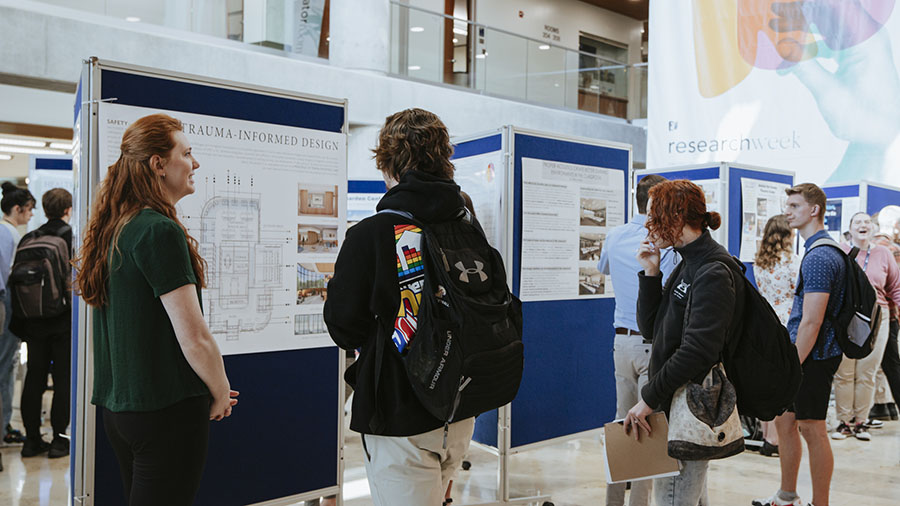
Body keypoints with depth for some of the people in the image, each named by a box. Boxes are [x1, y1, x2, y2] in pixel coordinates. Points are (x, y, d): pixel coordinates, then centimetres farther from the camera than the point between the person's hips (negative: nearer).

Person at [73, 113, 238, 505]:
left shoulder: (112, 230, 10)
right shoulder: (160, 231, -17)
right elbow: (194, 337, -19)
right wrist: (220, 394, -1)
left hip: (118, 410, 9)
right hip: (167, 413, -9)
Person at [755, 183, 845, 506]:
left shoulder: (818, 257, -20)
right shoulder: (821, 250, 14)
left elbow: (811, 323, -24)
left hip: (812, 358, -10)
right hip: (804, 355, 10)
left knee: (812, 430, 0)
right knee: (783, 421, 16)